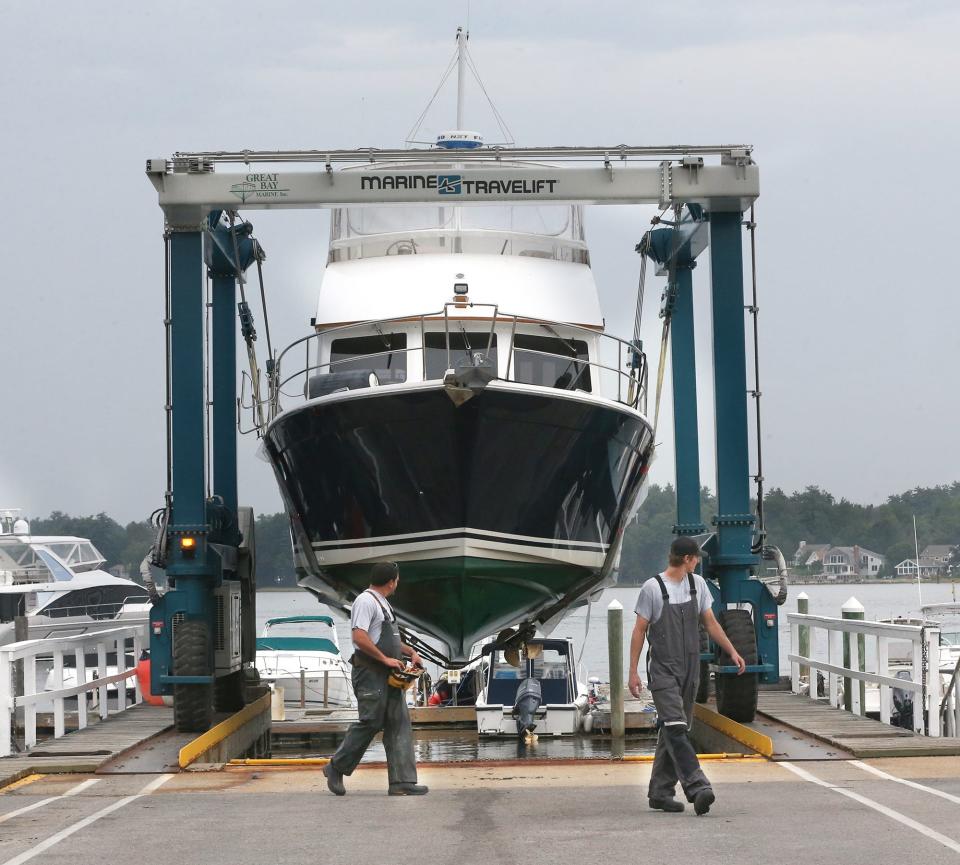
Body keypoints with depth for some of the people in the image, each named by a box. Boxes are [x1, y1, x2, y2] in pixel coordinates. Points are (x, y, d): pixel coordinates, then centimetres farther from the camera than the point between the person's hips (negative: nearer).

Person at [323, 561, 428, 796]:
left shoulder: (382, 603, 21)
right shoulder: (365, 601, -12)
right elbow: (360, 638, -23)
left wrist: (410, 652, 18)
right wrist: (385, 659, -19)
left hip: (388, 674, 10)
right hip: (370, 673, -10)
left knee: (399, 724, 3)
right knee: (370, 723, -8)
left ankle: (401, 782, 0)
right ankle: (336, 769, 8)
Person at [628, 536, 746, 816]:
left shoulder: (697, 584, 11)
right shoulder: (652, 588, -7)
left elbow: (710, 622, 18)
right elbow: (639, 631, -4)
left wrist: (732, 652, 14)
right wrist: (633, 672, -6)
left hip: (689, 669, 6)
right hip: (663, 670, -6)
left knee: (674, 730, 7)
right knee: (675, 729, -16)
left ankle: (660, 792, 13)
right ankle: (697, 788, -26)